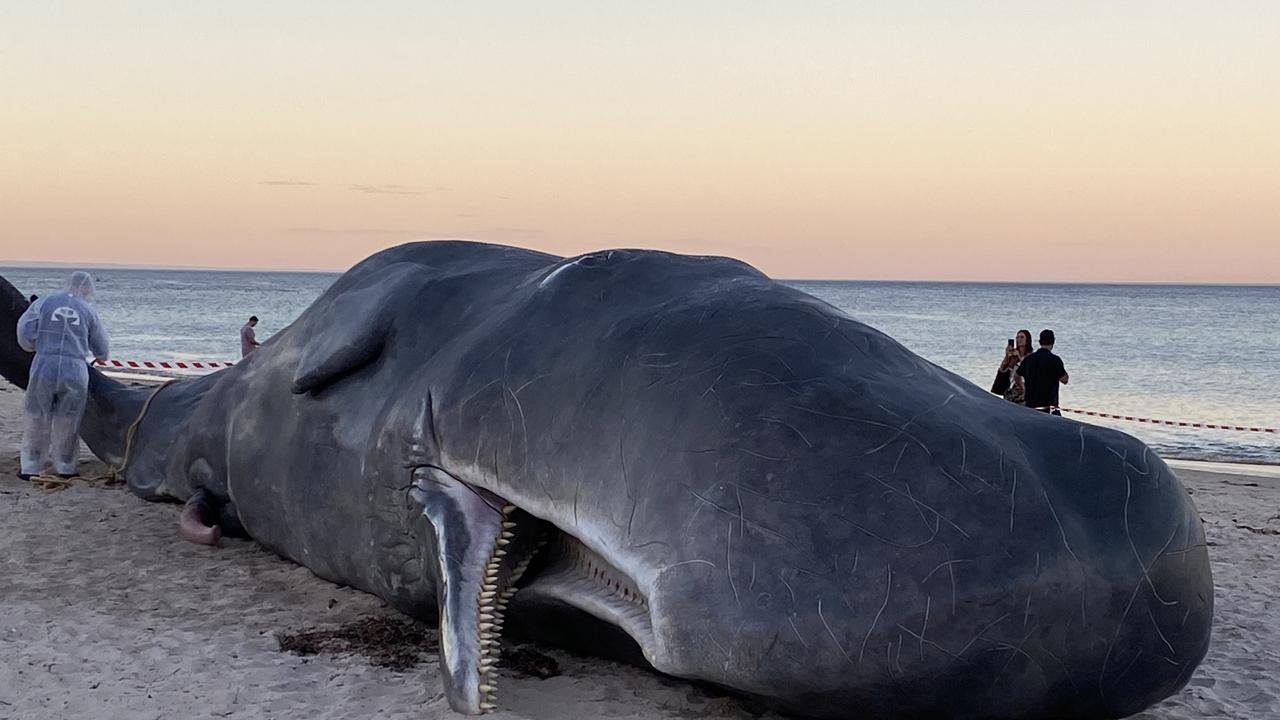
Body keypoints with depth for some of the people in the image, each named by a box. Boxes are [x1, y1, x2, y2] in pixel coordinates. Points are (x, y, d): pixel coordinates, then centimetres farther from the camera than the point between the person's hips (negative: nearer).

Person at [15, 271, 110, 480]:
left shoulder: (44, 303, 7)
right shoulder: (89, 311, 10)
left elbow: (25, 331, 0)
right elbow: (101, 349, 19)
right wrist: (100, 357, 42)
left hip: (44, 367, 0)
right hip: (75, 370, 0)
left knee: (36, 419, 11)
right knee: (67, 423, 12)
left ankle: (31, 468, 14)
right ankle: (65, 468, 18)